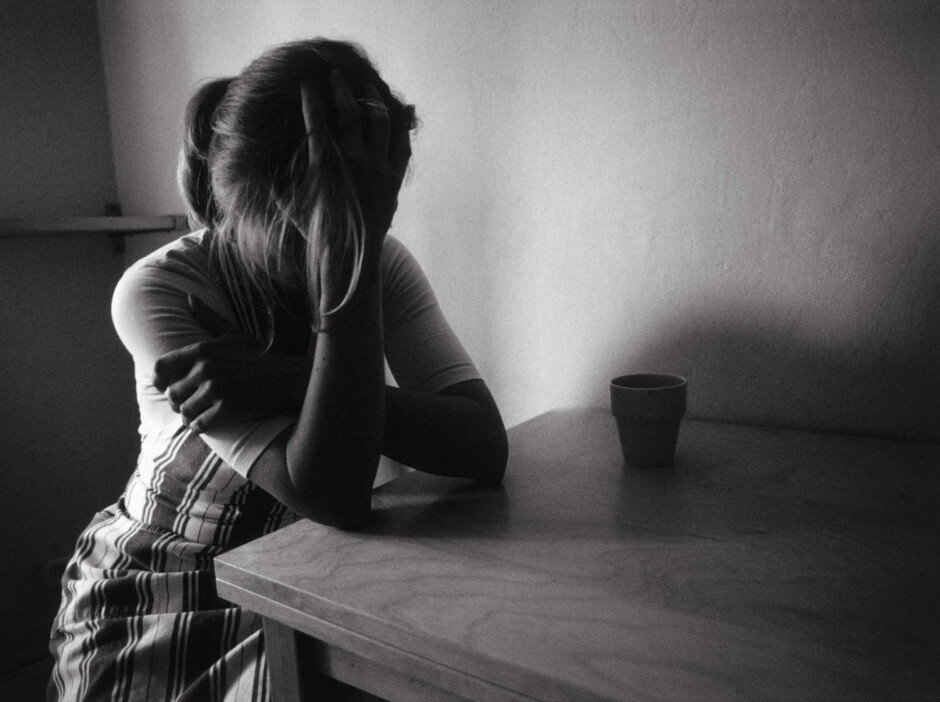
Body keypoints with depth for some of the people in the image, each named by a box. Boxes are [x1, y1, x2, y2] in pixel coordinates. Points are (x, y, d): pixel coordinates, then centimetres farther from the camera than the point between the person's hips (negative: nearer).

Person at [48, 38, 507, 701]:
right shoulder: (156, 290, -22)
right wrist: (348, 257, -37)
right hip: (161, 610, -2)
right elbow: (332, 496, -31)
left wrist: (290, 383, -32)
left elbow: (487, 447, -23)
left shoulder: (384, 263, -11)